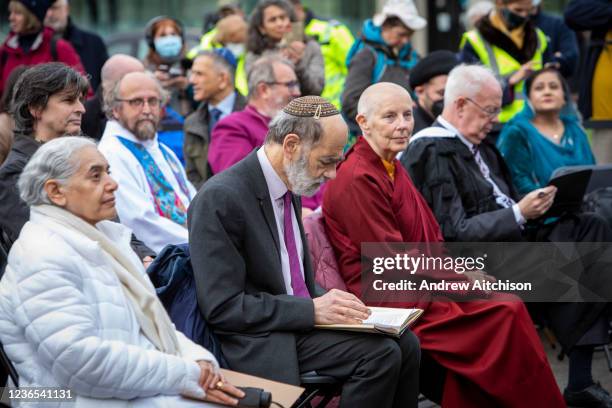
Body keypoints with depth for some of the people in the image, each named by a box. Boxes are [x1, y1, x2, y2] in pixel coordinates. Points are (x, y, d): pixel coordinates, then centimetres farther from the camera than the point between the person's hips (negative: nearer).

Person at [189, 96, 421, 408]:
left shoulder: (291, 186, 9)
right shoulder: (220, 199, -18)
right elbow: (223, 307, -21)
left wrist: (324, 304, -2)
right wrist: (312, 310, -21)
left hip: (299, 319, 9)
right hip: (258, 341, -8)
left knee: (405, 344, -6)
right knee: (380, 354, -20)